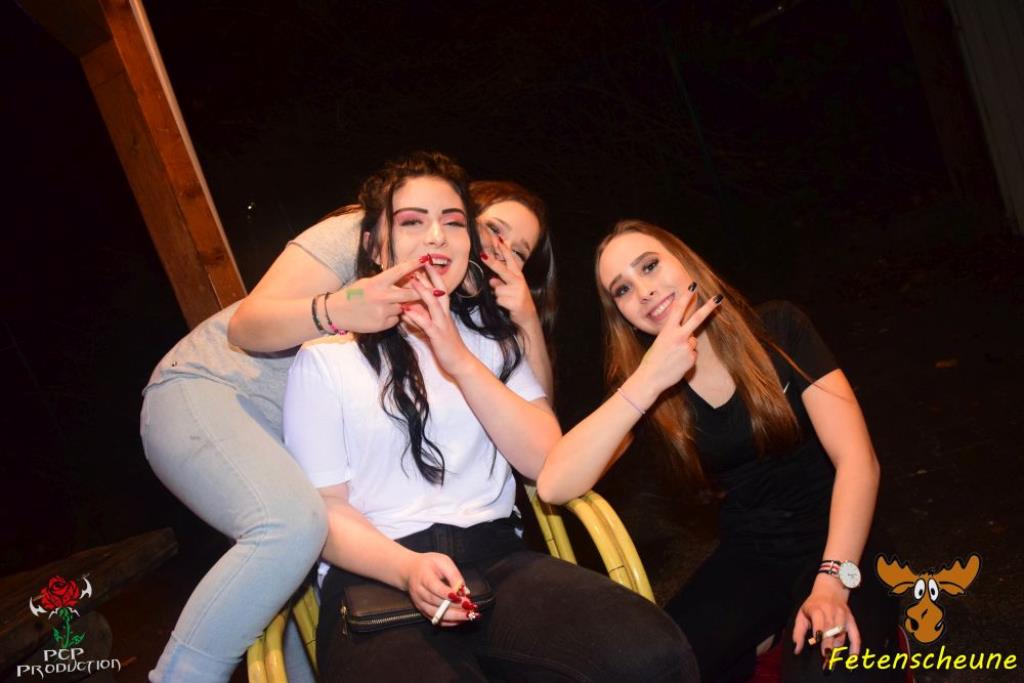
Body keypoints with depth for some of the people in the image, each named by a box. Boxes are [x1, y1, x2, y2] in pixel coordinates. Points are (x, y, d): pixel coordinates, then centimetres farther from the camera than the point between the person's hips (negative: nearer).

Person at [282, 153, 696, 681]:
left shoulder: (490, 335, 18)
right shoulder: (326, 354, 5)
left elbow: (547, 461, 4)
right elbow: (324, 508, 1)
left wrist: (460, 362, -8)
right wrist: (408, 568, -18)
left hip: (495, 557, 4)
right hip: (376, 580, -4)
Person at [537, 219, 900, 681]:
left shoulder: (778, 329, -8)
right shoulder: (640, 380, -5)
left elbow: (858, 461, -15)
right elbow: (553, 487, -22)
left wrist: (833, 581, -28)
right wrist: (647, 381, -28)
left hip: (833, 536, -2)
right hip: (751, 554, 2)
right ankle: (765, 639, 0)